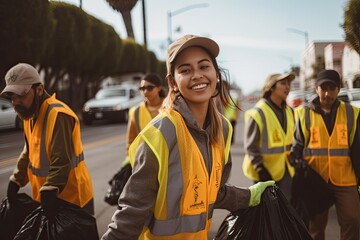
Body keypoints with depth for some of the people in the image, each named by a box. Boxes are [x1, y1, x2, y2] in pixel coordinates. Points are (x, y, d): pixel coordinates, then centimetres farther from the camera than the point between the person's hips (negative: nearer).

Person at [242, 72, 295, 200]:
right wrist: (261, 170, -18)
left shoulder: (289, 111, 8)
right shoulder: (258, 113, -14)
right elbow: (251, 147, -15)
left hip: (286, 169, 6)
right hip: (266, 171, -6)